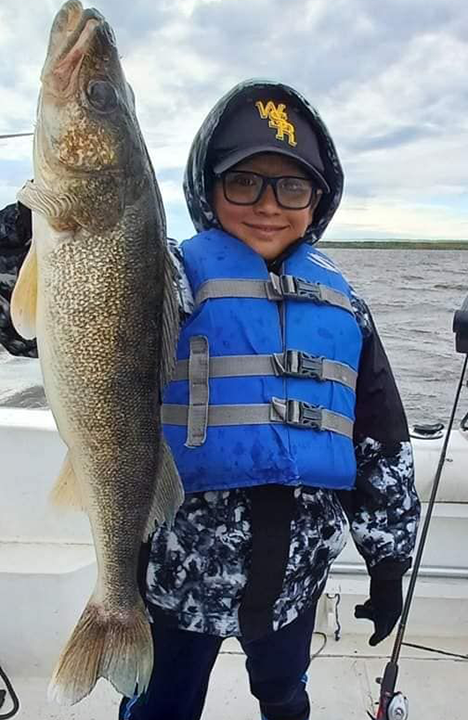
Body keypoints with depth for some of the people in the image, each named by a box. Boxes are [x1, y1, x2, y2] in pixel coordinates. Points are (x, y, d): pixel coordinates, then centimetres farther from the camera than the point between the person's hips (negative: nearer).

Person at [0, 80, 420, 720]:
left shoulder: (342, 303, 3)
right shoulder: (174, 277, -9)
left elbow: (382, 444, 8)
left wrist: (389, 560, 11)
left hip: (297, 566, 4)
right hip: (184, 564, -3)